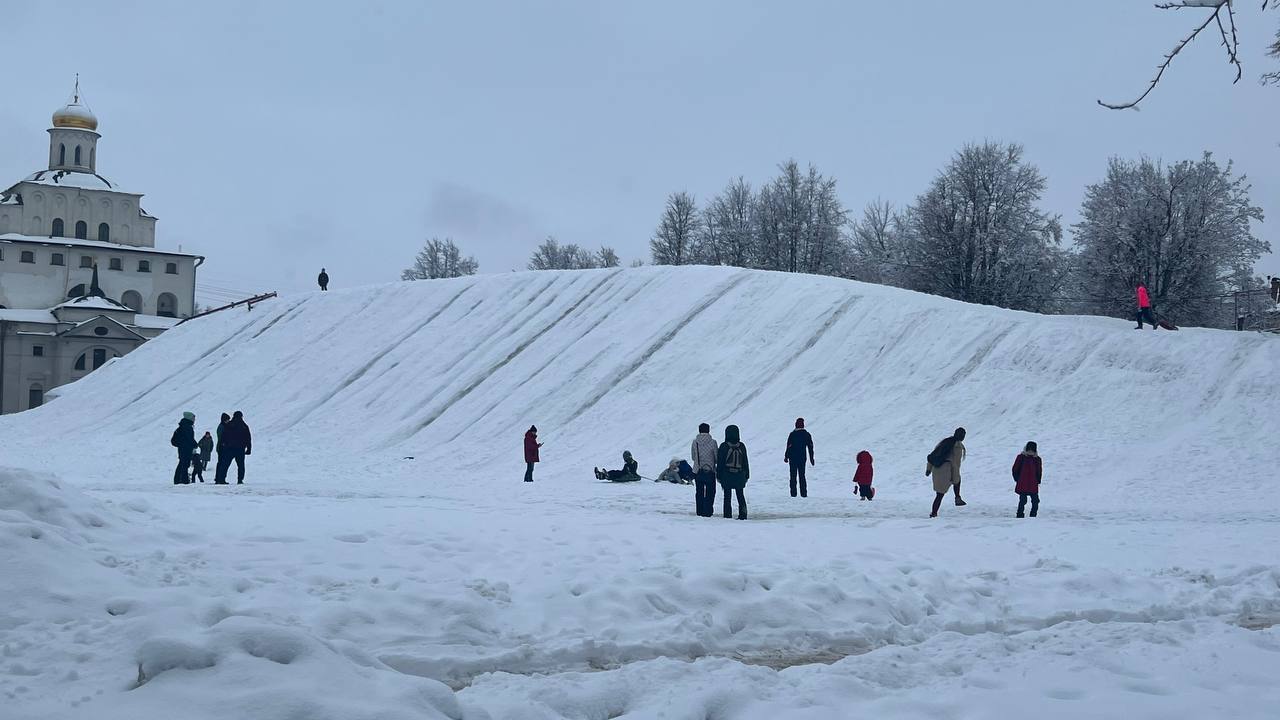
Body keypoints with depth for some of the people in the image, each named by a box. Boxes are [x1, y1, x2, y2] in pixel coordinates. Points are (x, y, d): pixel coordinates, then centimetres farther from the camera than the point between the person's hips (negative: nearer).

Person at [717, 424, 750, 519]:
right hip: (739, 475, 3)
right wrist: (747, 475, 14)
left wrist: (718, 476, 1)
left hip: (727, 476, -3)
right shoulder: (742, 446, 1)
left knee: (727, 496, 4)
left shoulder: (724, 446, -7)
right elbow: (745, 462, 6)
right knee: (740, 496, 12)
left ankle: (728, 515, 1)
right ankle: (743, 514, 6)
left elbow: (720, 462, -5)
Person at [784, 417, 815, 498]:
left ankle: (793, 493, 0)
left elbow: (789, 446, -10)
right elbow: (810, 447, 5)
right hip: (803, 458, 3)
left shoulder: (792, 434, -11)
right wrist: (811, 458, 13)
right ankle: (804, 493, 4)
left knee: (793, 476, 5)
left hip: (793, 458, -3)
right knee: (802, 476, 10)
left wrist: (786, 457, 1)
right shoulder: (807, 434, 0)